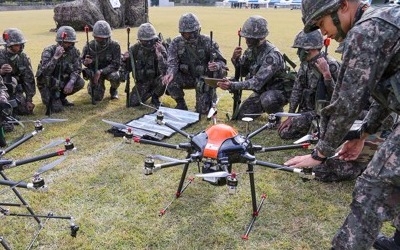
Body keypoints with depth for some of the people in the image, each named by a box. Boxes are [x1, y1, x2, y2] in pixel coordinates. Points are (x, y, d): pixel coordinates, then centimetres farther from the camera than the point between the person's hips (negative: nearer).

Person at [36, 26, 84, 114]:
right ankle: (49, 98, 16)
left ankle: (61, 97, 5)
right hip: (48, 83, -5)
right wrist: (55, 57, -42)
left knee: (80, 82, -21)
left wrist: (71, 82, -28)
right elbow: (45, 72, -32)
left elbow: (77, 69, -9)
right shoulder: (49, 51, -21)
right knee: (57, 108, -21)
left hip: (62, 81, 5)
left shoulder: (74, 52, -9)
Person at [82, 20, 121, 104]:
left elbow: (116, 64, -21)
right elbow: (82, 60, -1)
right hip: (95, 71, 1)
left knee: (115, 77, -37)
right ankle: (91, 86, 28)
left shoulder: (114, 45, -20)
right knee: (97, 98, -11)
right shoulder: (89, 46, -16)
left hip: (109, 70, -1)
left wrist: (101, 71, -33)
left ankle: (113, 90, 1)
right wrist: (86, 62, -28)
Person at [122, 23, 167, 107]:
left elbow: (165, 71, -29)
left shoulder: (160, 49, -18)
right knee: (133, 103, -12)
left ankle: (155, 97, -2)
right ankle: (149, 92, 20)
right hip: (142, 81, 2)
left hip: (156, 79, -2)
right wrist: (126, 60, -22)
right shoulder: (136, 48, -8)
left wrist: (159, 55, -41)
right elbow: (129, 68, -1)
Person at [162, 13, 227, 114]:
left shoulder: (207, 42, -16)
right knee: (170, 82, -26)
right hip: (187, 77, 3)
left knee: (203, 110, -20)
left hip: (204, 79, -2)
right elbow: (172, 63, -16)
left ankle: (212, 98, 18)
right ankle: (181, 104, 1)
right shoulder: (176, 43, -9)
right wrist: (170, 73, -41)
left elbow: (221, 62, -15)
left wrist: (217, 66, -41)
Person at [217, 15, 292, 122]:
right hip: (261, 91, 7)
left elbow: (257, 82, -35)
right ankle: (264, 107, 27)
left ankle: (277, 114, -6)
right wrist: (235, 59, -16)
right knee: (241, 115, 2)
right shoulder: (251, 49, -5)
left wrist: (231, 85, -43)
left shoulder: (272, 55, -30)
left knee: (267, 99, -39)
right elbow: (243, 72, 5)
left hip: (278, 92, -7)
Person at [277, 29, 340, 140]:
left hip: (322, 112, -8)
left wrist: (326, 74, -36)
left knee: (285, 131, -17)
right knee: (284, 132, 1)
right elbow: (296, 90, 5)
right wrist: (290, 116, 2)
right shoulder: (305, 64, 4)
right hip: (307, 110, 8)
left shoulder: (331, 65, -19)